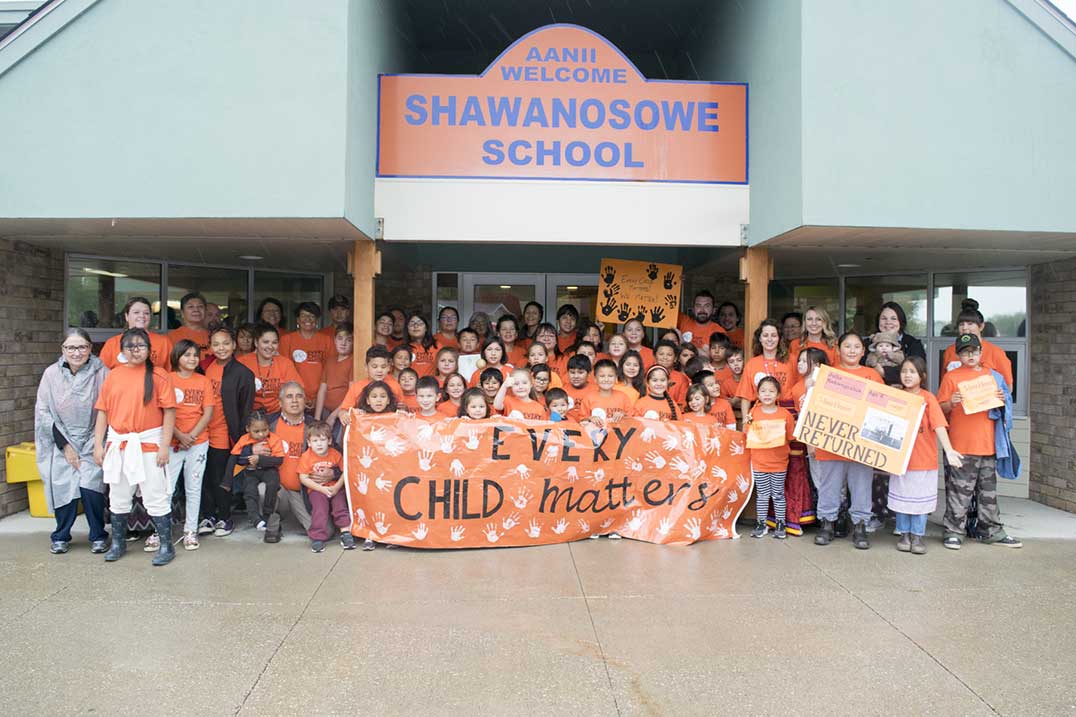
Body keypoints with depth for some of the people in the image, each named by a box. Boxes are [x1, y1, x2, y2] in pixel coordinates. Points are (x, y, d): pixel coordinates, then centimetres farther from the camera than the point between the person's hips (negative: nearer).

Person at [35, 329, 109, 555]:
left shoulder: (100, 372, -9)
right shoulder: (52, 374, -4)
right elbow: (43, 412, -2)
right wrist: (64, 445, -6)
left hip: (92, 442, -2)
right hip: (61, 444, 2)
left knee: (91, 488, -13)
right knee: (63, 487, -3)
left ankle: (98, 536, 8)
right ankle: (61, 537, 20)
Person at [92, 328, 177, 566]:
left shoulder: (158, 375, -5)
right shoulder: (113, 375, 6)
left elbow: (169, 411, -8)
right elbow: (103, 412, 9)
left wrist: (164, 446, -12)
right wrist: (98, 445, 4)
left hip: (149, 443, -4)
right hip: (117, 443, 4)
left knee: (156, 497, -1)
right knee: (118, 498, 16)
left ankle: (166, 546, 9)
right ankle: (118, 543, 31)